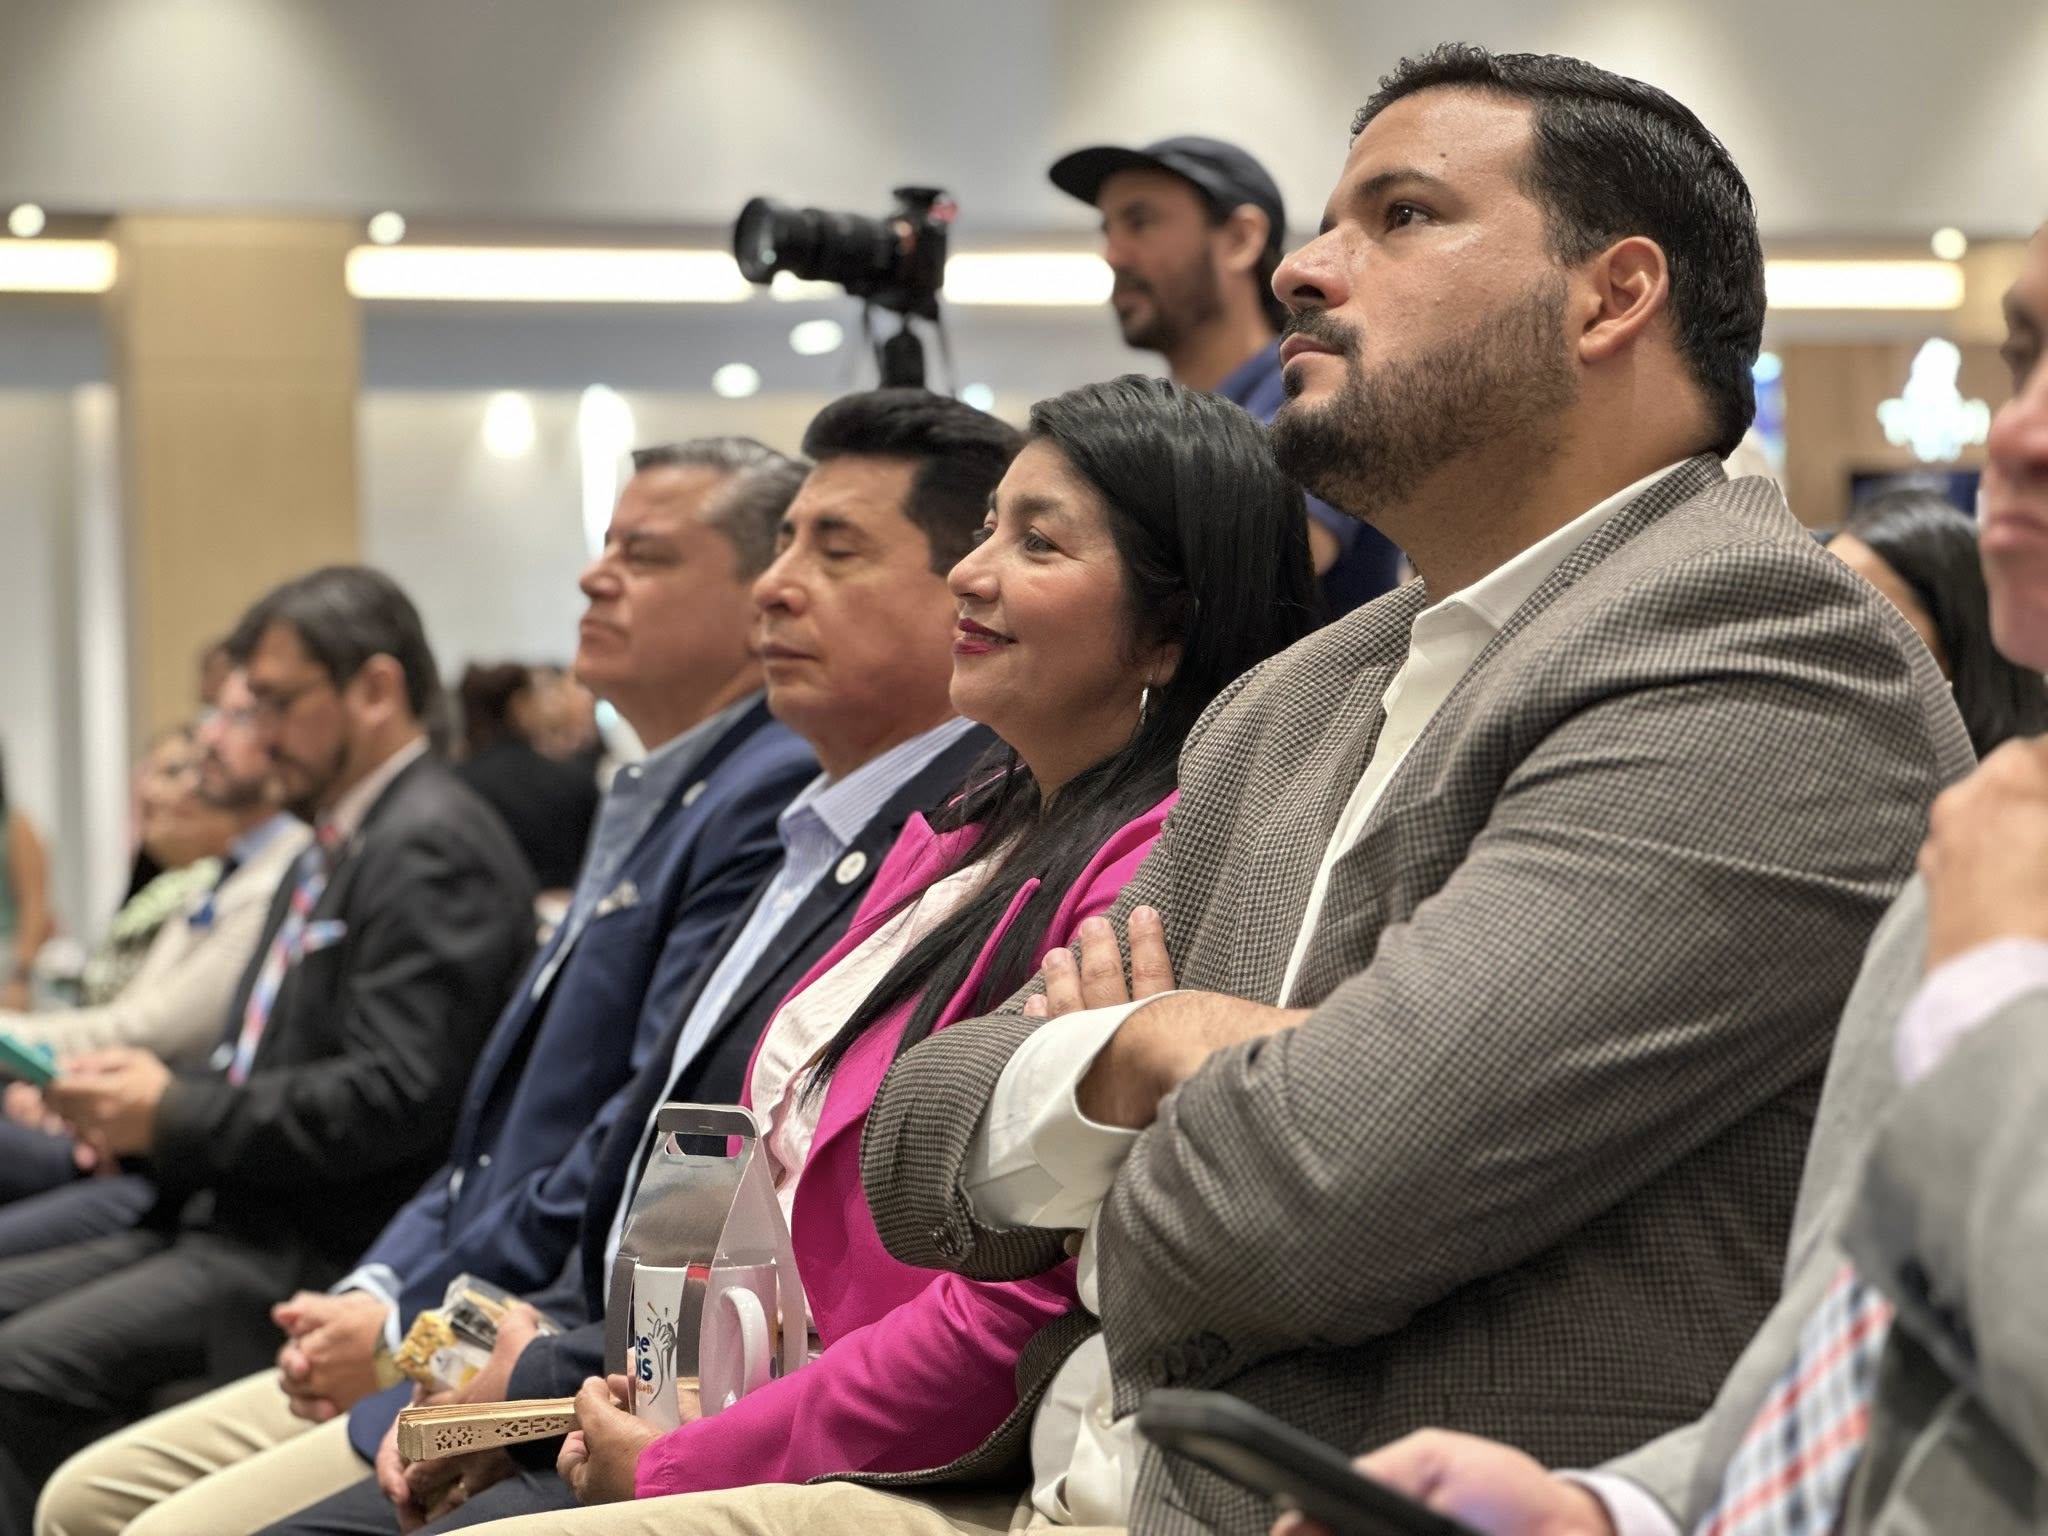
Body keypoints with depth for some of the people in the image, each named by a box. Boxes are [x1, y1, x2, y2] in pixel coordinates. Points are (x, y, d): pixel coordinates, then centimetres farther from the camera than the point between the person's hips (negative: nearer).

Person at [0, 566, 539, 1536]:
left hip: (323, 1253, -10)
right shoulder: (336, 844, 18)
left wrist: (177, 1116, -16)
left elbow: (395, 1095, -23)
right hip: (228, 1219, 10)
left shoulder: (434, 849, -14)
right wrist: (148, 1093, 2)